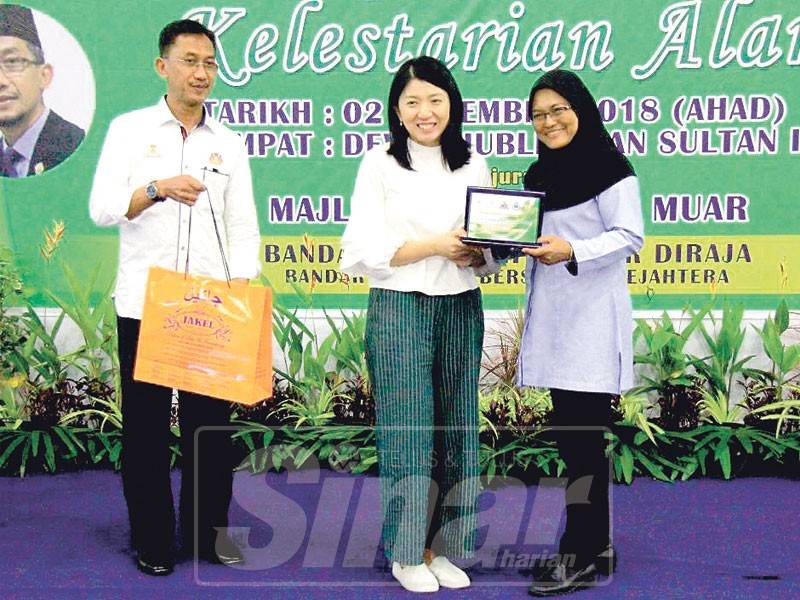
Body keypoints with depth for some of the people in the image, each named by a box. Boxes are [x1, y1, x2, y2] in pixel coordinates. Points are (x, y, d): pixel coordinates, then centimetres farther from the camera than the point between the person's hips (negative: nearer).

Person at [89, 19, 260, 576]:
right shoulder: (129, 130, 4)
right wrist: (156, 188, -24)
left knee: (211, 421, 5)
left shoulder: (229, 144, 10)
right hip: (144, 303, -2)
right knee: (146, 423, 5)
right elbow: (102, 210, -6)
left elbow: (244, 228, 8)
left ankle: (210, 530, 20)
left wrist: (242, 290, -7)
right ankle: (153, 538, 18)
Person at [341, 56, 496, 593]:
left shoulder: (474, 165, 10)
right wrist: (435, 246, -17)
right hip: (399, 307, -3)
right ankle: (408, 552, 11)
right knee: (408, 427, -2)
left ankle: (443, 547, 17)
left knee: (457, 424, 5)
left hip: (461, 308, 4)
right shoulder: (380, 165, -1)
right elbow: (366, 250, -8)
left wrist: (476, 254, -9)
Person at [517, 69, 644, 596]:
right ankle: (597, 545, 21)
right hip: (553, 320, 8)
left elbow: (629, 236, -13)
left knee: (582, 435, -7)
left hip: (592, 320, -8)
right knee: (572, 432, 11)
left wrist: (571, 252, -27)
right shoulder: (539, 175, 17)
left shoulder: (608, 167, -7)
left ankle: (580, 558, -1)